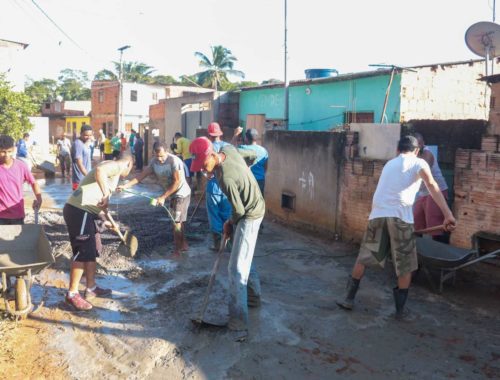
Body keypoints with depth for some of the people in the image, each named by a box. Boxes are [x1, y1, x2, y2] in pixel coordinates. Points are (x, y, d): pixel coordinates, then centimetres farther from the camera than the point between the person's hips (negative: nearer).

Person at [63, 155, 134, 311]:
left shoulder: (113, 173, 25)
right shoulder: (117, 165, -3)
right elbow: (99, 170, -28)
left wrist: (104, 221, 33)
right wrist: (106, 194, -26)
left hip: (87, 212, 10)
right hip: (79, 211, -10)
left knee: (93, 251, 18)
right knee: (82, 253, -5)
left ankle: (91, 288, 30)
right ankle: (72, 294, 7)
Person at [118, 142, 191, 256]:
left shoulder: (174, 161, -25)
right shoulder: (154, 161, -4)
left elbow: (177, 182, -26)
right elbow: (142, 175, -6)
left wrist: (163, 197, -27)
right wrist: (126, 185, -15)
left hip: (182, 194, -8)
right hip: (173, 195, 8)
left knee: (176, 222, -4)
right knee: (178, 221, 17)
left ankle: (177, 250, 8)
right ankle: (183, 244, 31)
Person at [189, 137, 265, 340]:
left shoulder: (225, 178, -32)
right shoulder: (228, 149, -8)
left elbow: (239, 210, -23)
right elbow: (252, 154, 10)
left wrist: (230, 224, -3)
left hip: (249, 216, -10)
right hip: (254, 207, 10)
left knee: (236, 269, -13)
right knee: (244, 257, 25)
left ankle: (239, 326, -12)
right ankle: (253, 296, 44)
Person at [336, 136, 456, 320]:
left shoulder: (389, 164, 27)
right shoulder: (419, 163, 9)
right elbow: (432, 185, -9)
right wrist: (448, 214, -17)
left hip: (377, 214, 5)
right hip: (399, 216, -4)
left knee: (363, 258, 16)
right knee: (405, 267, 11)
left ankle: (349, 299, 21)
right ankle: (401, 309, 17)